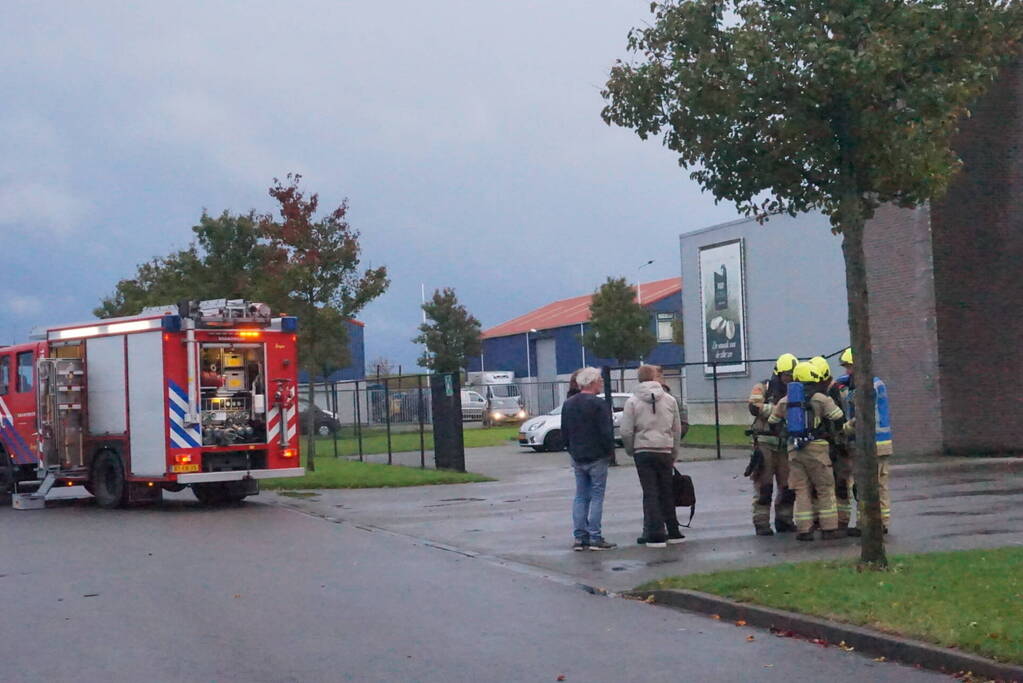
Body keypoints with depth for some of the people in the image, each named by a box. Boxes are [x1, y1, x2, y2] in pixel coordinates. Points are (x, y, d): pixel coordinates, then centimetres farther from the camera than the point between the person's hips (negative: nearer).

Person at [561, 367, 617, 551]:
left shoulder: (568, 404, 10)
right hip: (597, 458, -6)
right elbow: (606, 432, -16)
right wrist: (609, 451, -3)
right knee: (596, 496, -2)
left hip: (577, 458, 6)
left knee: (580, 497, 10)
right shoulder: (599, 404, -13)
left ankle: (580, 537, 7)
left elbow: (564, 432, 14)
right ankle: (595, 538, -4)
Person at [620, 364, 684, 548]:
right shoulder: (670, 400, 4)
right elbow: (677, 430, 7)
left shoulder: (632, 401, -3)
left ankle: (656, 534, -4)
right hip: (665, 451, 2)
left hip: (643, 452, -2)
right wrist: (674, 454, 15)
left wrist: (631, 451, 9)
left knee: (650, 493, 0)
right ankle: (672, 531, 17)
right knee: (667, 493, 12)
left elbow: (626, 431, -7)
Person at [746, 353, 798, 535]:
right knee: (763, 486, -4)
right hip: (765, 443, -4)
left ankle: (784, 520, 20)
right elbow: (754, 407, -16)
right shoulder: (763, 388, 1)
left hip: (786, 445, 4)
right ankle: (761, 524, 0)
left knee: (787, 486, 8)